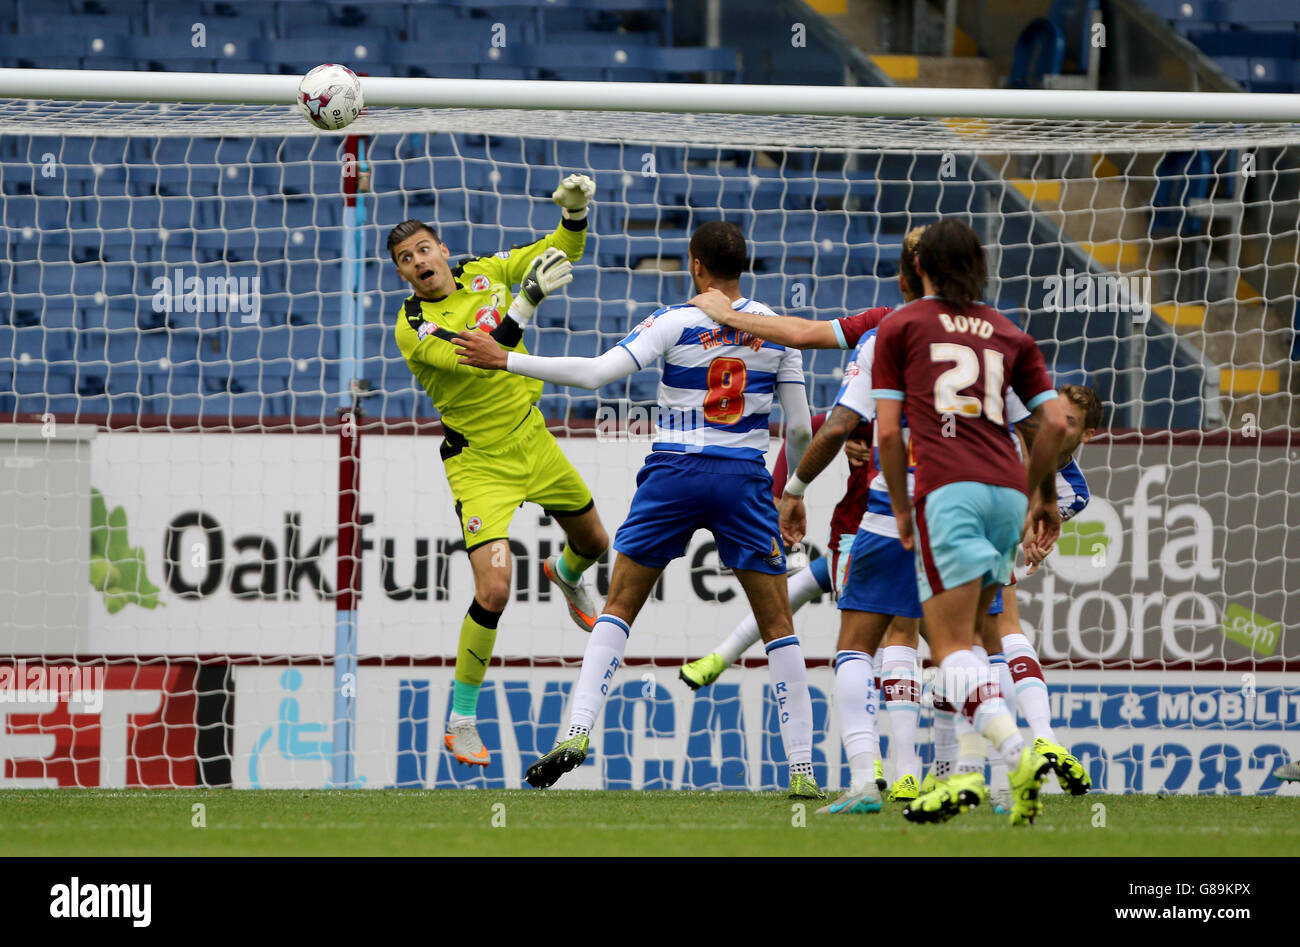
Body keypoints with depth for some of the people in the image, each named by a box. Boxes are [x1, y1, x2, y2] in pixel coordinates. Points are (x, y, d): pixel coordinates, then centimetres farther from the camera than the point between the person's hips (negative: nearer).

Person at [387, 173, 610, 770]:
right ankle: (461, 721, -7)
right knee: (494, 590, -21)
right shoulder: (412, 328, -21)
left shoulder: (484, 273, -5)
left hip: (532, 440, 6)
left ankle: (567, 575, 64)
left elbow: (563, 251, 5)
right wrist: (529, 298, -41)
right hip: (478, 463, -6)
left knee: (593, 543, 25)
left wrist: (575, 213, -16)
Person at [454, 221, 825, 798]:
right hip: (744, 479, 1)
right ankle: (802, 768, 2)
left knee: (619, 607, 12)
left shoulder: (676, 322, -4)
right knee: (777, 625, 7)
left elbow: (598, 372, -13)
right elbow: (800, 429, 5)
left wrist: (504, 360, -7)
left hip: (673, 473, -1)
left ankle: (577, 731, -2)